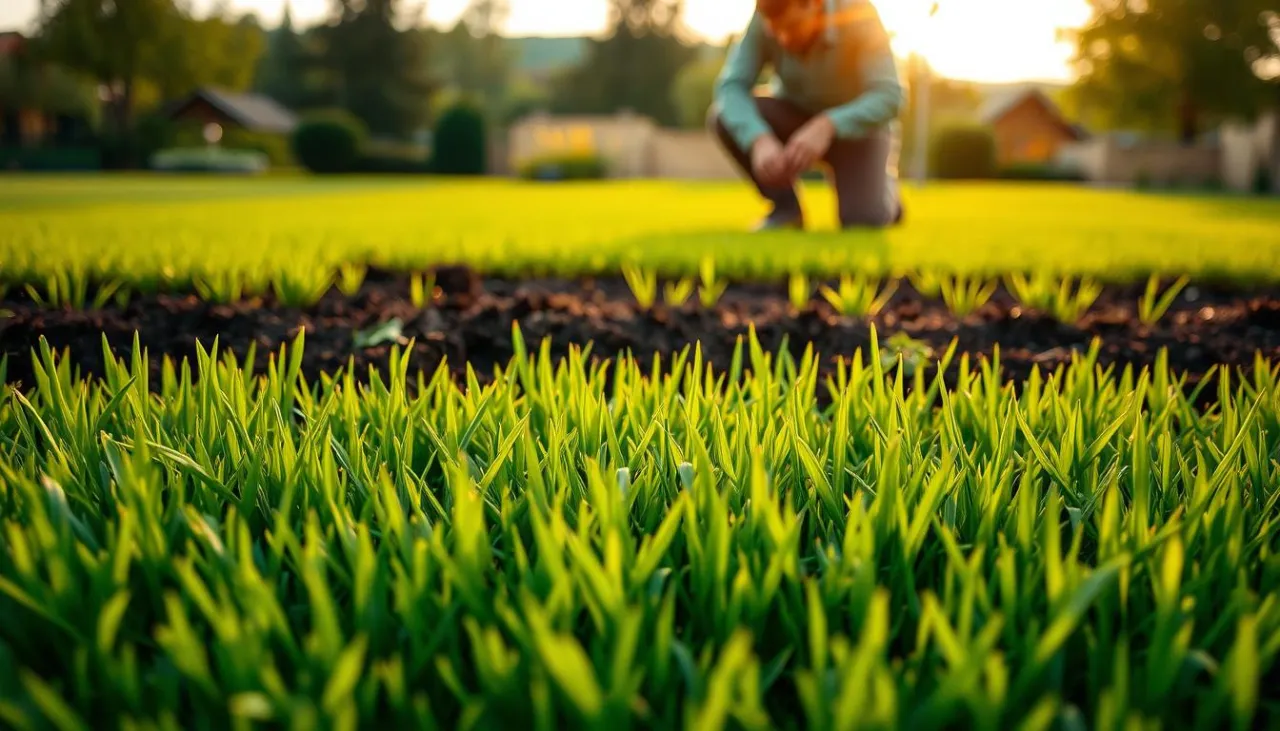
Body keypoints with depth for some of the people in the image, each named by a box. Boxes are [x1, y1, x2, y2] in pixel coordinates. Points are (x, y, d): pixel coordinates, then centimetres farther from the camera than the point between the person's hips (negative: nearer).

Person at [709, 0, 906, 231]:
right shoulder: (765, 19, -22)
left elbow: (889, 96, -33)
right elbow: (731, 85, -27)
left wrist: (826, 127, -48)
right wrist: (759, 139, -46)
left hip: (856, 123, -3)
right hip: (795, 115, 3)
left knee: (864, 220, -26)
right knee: (724, 116, -25)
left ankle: (884, 190, 13)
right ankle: (786, 208, -7)